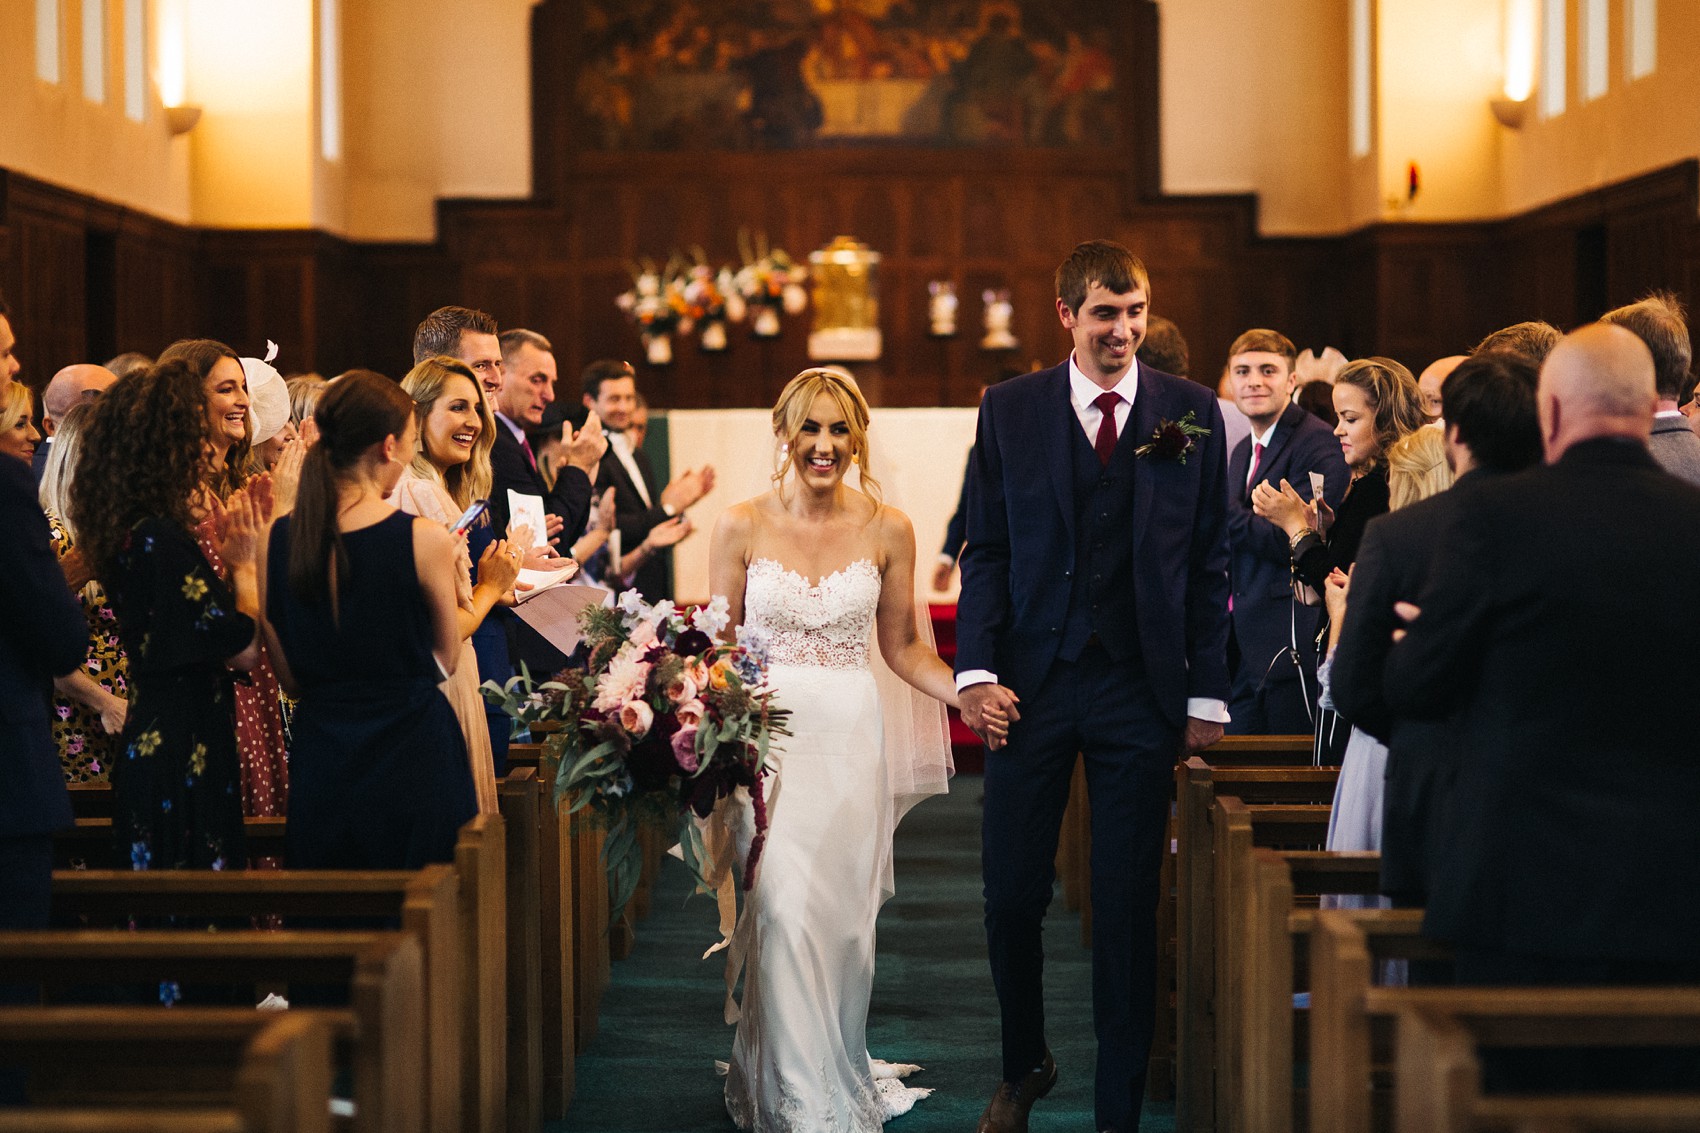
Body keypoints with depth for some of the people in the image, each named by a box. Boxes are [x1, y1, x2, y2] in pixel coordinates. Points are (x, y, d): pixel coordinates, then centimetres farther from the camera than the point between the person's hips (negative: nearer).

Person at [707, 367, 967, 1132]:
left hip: (852, 741, 1)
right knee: (783, 910, -12)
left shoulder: (887, 530, 3)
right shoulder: (742, 527, 0)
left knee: (845, 917, 2)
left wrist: (971, 695, -5)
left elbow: (903, 647, 9)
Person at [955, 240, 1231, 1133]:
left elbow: (1209, 561, 5)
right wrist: (976, 670, -7)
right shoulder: (1009, 411, 4)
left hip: (1141, 690, 0)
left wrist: (1207, 693, 1)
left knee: (1127, 908, 3)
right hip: (1031, 682, 1)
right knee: (1011, 896, 4)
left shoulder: (1192, 413, 4)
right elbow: (986, 550, 4)